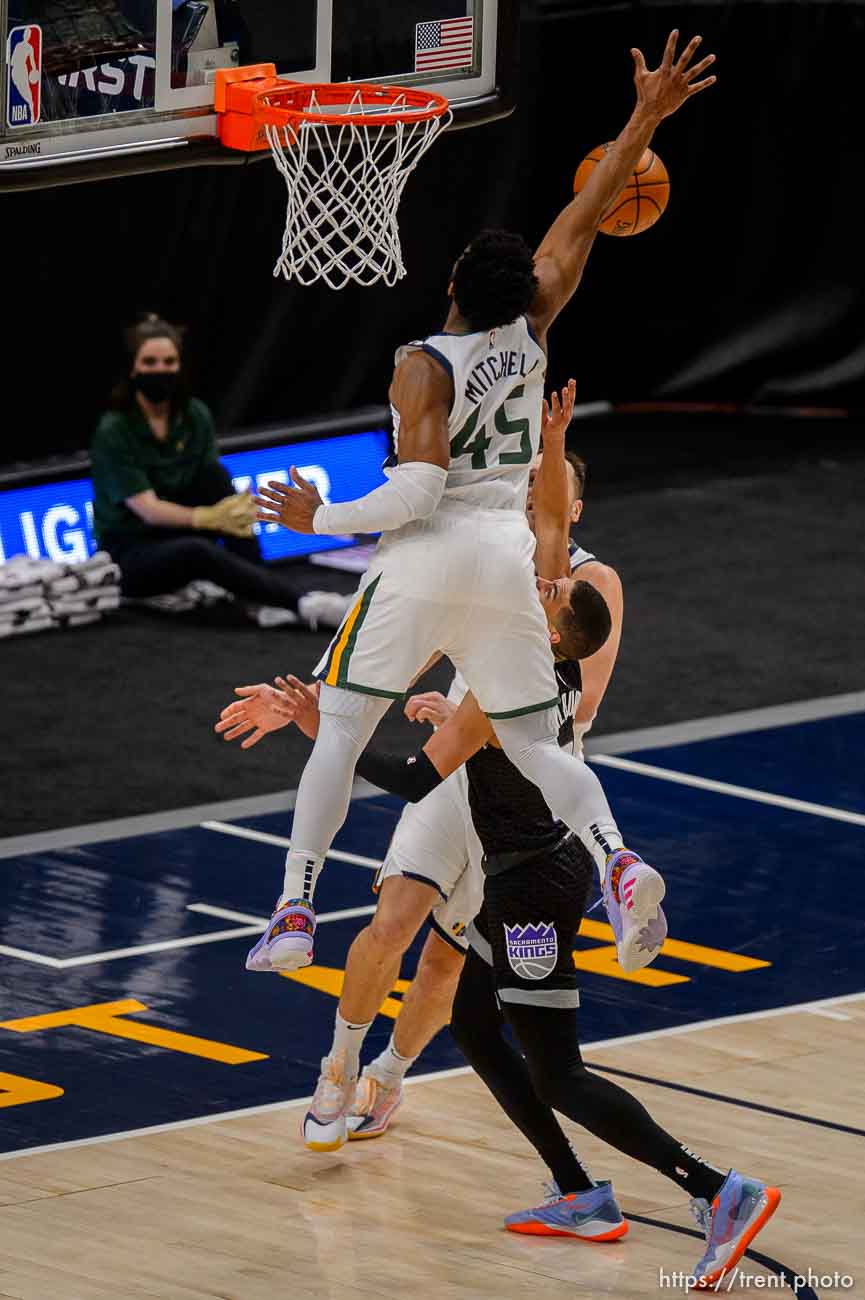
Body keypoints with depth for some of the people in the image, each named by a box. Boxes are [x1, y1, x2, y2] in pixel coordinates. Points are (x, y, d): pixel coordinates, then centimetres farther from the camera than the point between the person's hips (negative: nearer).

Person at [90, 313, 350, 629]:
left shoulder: (196, 416, -1)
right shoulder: (113, 431, -16)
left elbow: (216, 485, -5)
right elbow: (147, 508, -21)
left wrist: (234, 510, -30)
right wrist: (210, 519, -35)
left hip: (178, 533, 5)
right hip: (129, 554, -5)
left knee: (216, 473, -19)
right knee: (196, 551, -35)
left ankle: (261, 598, -25)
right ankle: (301, 601, -38)